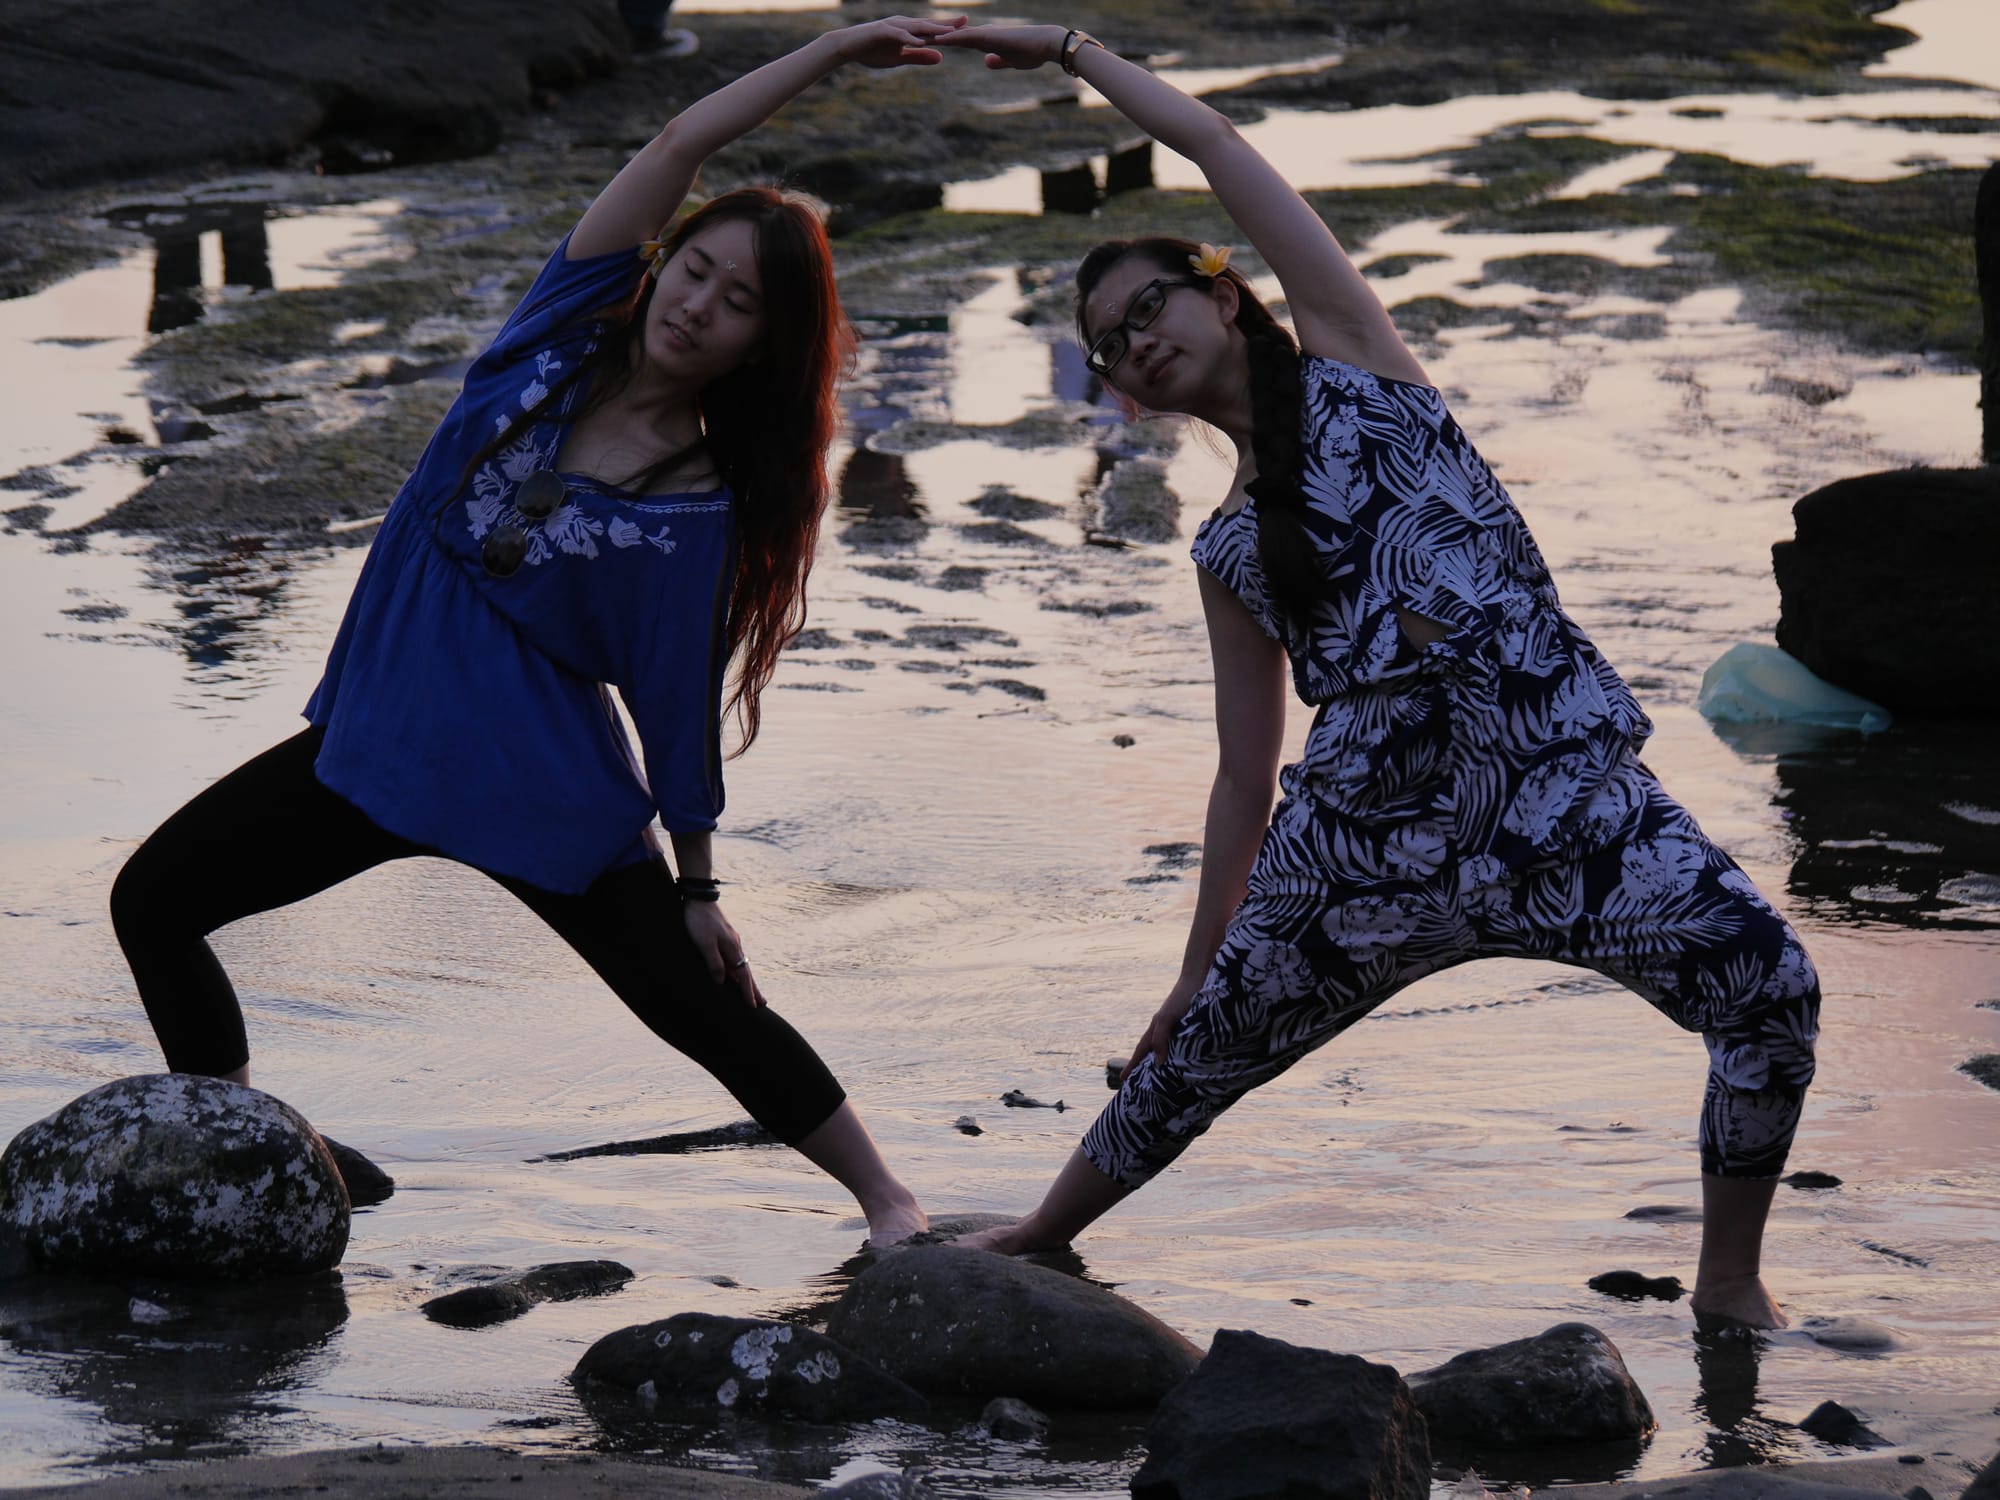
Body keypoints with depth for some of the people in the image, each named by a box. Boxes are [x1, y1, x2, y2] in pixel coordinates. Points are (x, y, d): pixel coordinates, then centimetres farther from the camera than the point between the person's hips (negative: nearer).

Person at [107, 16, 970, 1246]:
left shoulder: (703, 503, -14)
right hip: (378, 736, 5)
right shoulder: (563, 336, -4)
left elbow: (678, 697, -7)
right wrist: (831, 51, -10)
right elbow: (680, 144, -11)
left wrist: (697, 885, -3)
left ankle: (890, 1202, 20)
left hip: (543, 790, -5)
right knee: (156, 901, 3)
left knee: (707, 1009, 4)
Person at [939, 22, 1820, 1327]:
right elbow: (1246, 778, 22)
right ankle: (1036, 1239, 39)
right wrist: (1198, 969, 22)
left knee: (1770, 987, -23)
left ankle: (1731, 1280, -4)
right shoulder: (1231, 551, 18)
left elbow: (1215, 145, 10)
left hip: (1560, 787, -3)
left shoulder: (1352, 358, 11)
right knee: (1194, 1061, 11)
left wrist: (1067, 49, 20)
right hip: (1365, 823, 3)